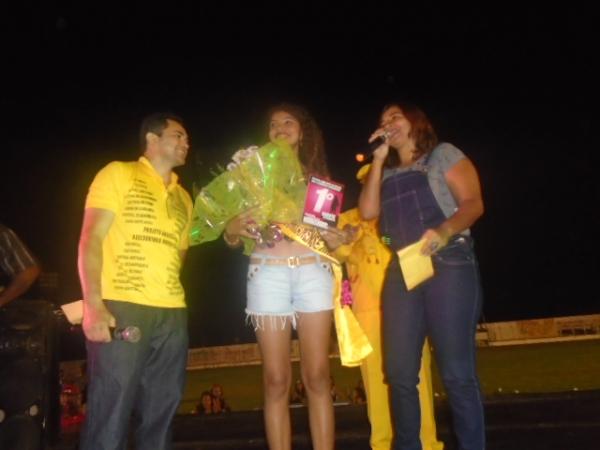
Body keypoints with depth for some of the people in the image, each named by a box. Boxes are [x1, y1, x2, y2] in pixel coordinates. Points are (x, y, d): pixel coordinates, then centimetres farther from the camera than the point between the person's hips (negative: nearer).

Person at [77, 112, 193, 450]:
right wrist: (94, 305, -14)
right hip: (121, 308, -5)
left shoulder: (183, 198, 21)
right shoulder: (118, 174, 5)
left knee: (160, 414, 9)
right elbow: (91, 239, -4)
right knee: (110, 415, -5)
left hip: (172, 314, 6)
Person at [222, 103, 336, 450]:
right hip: (267, 275, 0)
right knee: (276, 381, -1)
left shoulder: (318, 176, 17)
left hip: (313, 272, 1)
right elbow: (235, 238, 9)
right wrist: (232, 229, -12)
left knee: (317, 376, -3)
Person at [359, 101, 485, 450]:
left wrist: (444, 230, -23)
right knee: (400, 372, 4)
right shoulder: (386, 172, 21)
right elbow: (368, 211, 5)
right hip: (402, 270, 5)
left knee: (457, 371, -7)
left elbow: (473, 203, -3)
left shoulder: (443, 154, 8)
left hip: (449, 264, -5)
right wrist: (379, 159, 8)